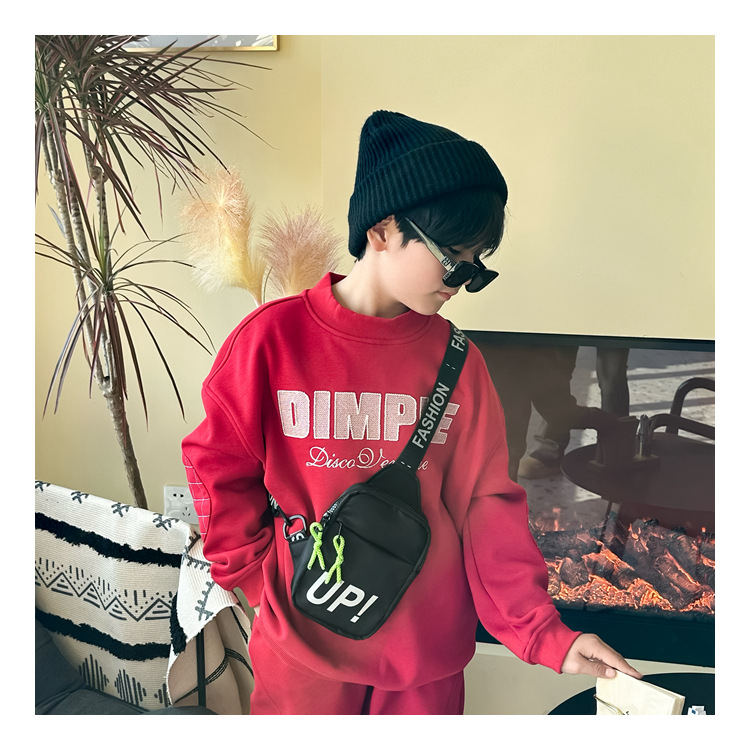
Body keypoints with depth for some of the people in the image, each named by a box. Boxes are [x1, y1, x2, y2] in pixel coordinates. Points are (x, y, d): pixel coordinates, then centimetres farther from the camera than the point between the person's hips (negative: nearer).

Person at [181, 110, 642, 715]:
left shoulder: (458, 359, -6)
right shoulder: (273, 338, -12)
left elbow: (485, 505, -4)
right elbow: (218, 468, -2)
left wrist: (543, 633, -10)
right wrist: (264, 579, -5)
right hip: (304, 647, -1)